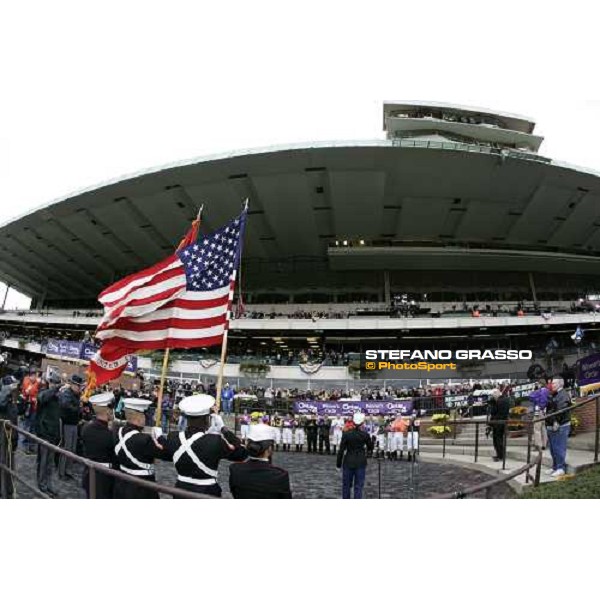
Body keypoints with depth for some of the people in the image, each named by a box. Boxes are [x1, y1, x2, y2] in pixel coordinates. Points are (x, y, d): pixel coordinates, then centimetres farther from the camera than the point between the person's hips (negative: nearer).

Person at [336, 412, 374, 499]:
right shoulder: (365, 435, -8)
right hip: (361, 463, 0)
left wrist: (338, 463, 1)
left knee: (346, 485, 14)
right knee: (358, 486, 6)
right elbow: (370, 448, 5)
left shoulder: (346, 434, -10)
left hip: (348, 462, 0)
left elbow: (341, 450, -7)